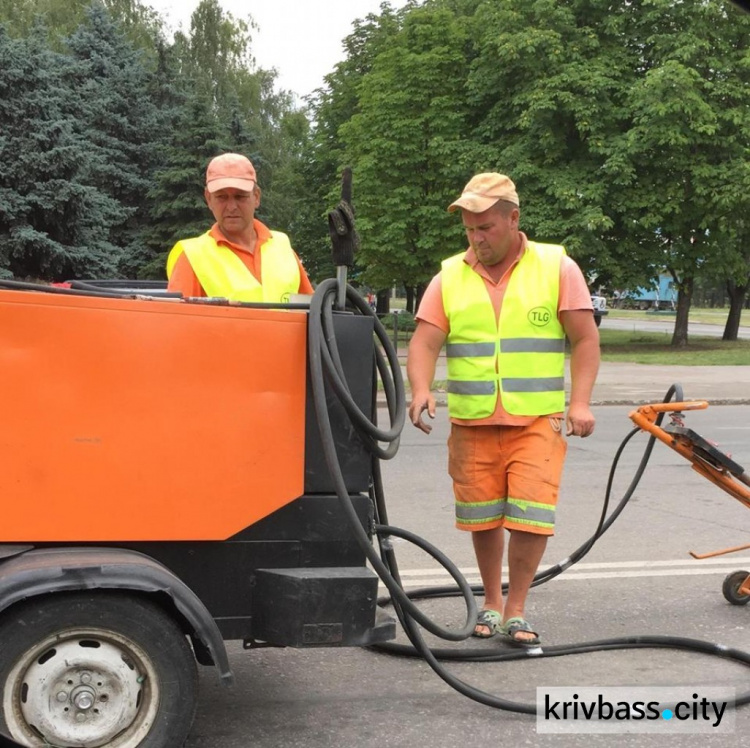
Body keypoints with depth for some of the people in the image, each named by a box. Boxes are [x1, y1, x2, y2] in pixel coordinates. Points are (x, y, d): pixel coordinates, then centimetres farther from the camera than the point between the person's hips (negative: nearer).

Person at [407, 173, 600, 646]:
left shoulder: (557, 267, 1)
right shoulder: (449, 277, 6)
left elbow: (585, 339, 1)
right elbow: (425, 342, 1)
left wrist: (581, 402, -10)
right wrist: (422, 390, -18)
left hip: (537, 422, -2)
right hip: (471, 425, 2)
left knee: (532, 516, -7)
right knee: (482, 518, 11)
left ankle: (516, 609, 9)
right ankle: (492, 602, 30)